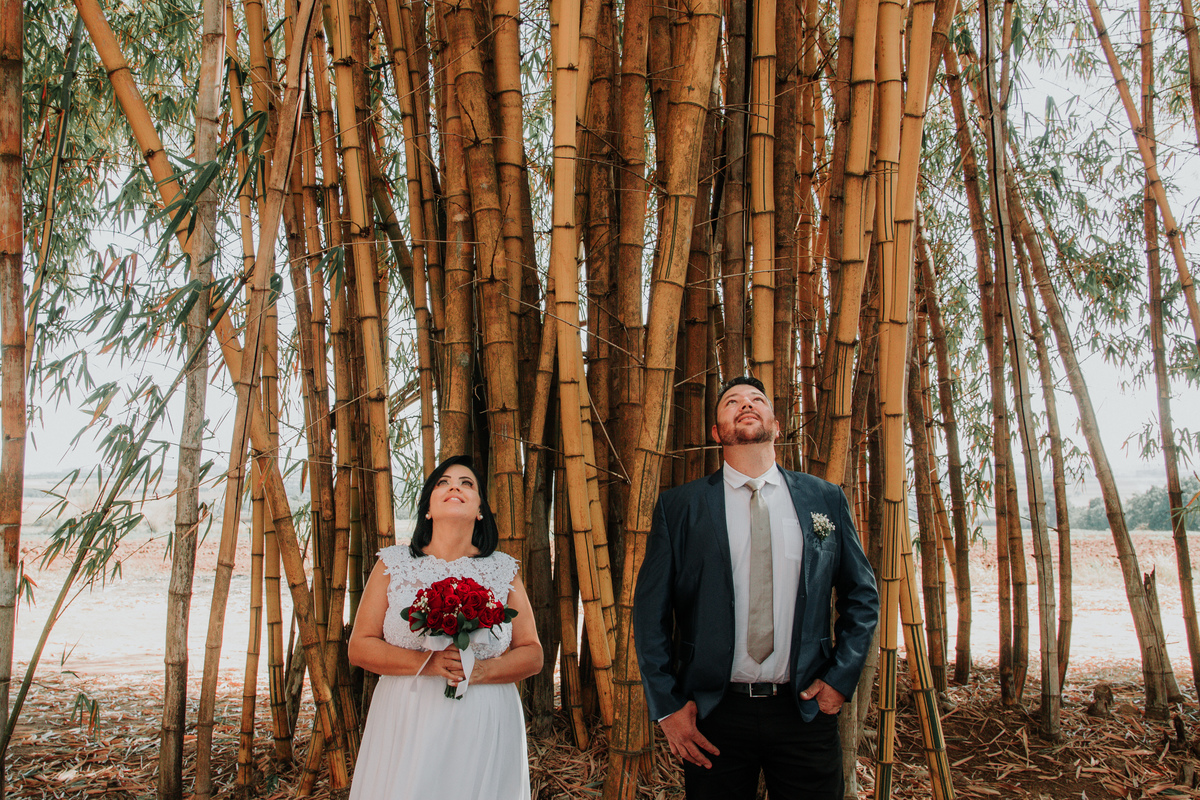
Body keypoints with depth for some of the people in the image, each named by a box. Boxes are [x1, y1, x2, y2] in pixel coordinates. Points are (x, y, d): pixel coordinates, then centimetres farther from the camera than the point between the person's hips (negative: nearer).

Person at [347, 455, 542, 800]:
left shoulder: (503, 571, 5)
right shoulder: (393, 564, 4)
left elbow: (532, 654, 4)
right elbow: (359, 648, 0)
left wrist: (483, 670, -14)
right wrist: (426, 662, -14)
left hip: (484, 733, 0)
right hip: (406, 727, 0)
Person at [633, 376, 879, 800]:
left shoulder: (826, 499, 5)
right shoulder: (679, 506, -1)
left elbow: (862, 597, 12)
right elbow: (650, 611, 1)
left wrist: (841, 677, 1)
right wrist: (667, 705, -3)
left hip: (806, 710, 1)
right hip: (713, 714, -1)